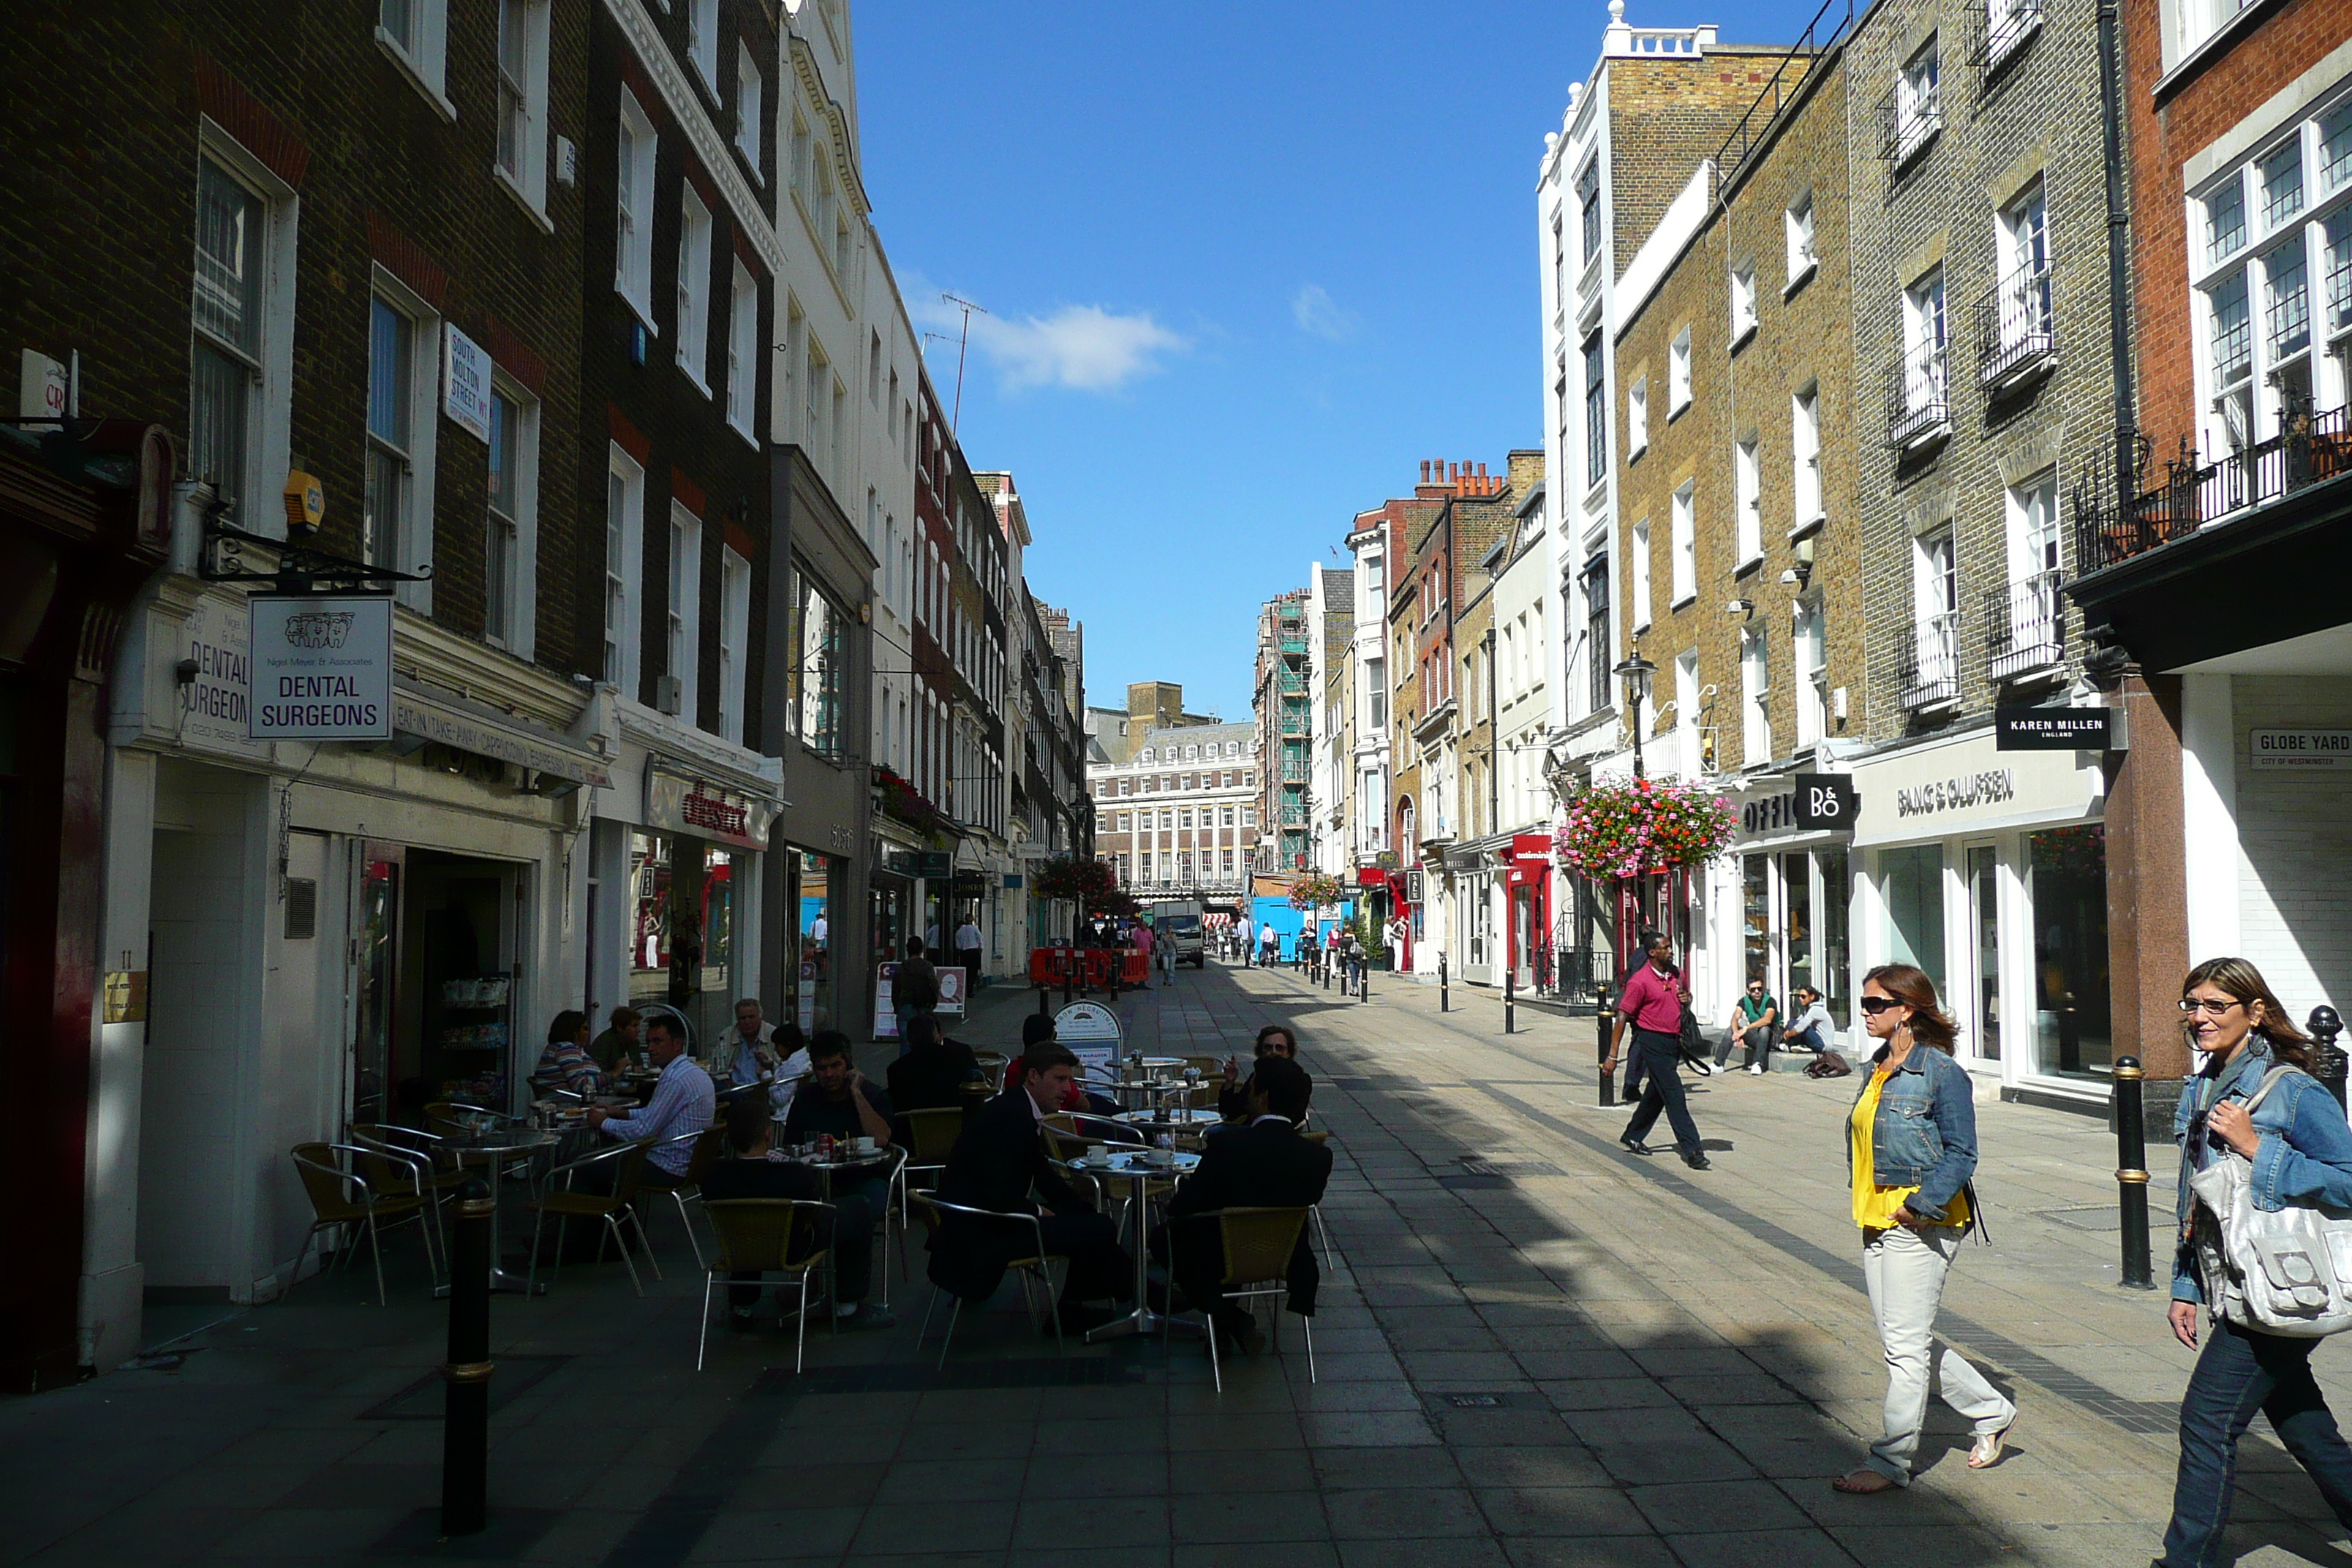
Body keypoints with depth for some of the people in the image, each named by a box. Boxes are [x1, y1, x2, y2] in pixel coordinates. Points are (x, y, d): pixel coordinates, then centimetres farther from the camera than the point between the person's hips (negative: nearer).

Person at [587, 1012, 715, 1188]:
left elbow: (643, 1130, -20)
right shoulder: (695, 1073, 10)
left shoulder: (674, 1080, -20)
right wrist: (622, 1113, 14)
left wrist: (604, 1122, -6)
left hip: (668, 1170, -10)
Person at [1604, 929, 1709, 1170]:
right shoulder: (1640, 981, -13)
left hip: (1673, 1042, 8)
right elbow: (1623, 1017, -14)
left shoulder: (1674, 976, 10)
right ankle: (1692, 1150, -10)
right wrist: (1613, 1055, -16)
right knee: (1674, 1095, -10)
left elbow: (1685, 997, 30)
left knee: (1657, 1094, 17)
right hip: (1653, 1043, -8)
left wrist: (1687, 999, 2)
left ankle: (1633, 1136, 33)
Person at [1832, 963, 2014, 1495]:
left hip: (1922, 1225, -9)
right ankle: (1992, 1412, 33)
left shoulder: (1941, 1072, -13)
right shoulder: (1878, 1068, 12)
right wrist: (1862, 1198, 10)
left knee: (1906, 1345, -1)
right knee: (1906, 1341, 15)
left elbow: (1961, 1153, -14)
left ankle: (1891, 1461, 8)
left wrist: (1922, 1204, -21)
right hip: (1876, 1221, 9)